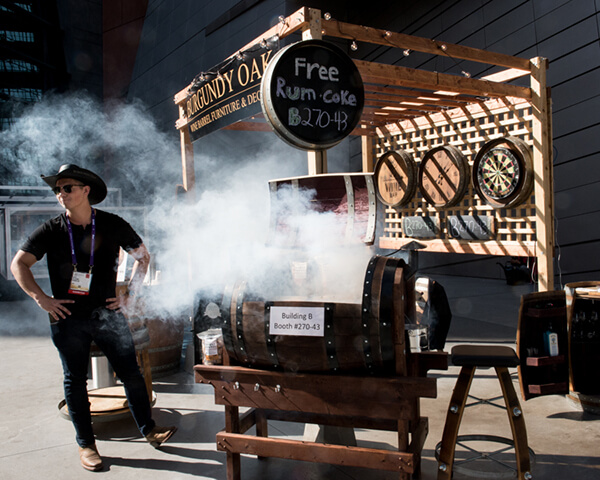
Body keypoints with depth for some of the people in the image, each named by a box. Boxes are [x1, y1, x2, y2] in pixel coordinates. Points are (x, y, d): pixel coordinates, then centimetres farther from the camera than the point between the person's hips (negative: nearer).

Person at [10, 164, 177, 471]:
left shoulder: (113, 225, 0)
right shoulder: (51, 231, -1)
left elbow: (142, 256, 11)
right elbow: (19, 264, 2)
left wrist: (130, 294, 4)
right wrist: (41, 299, -8)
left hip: (109, 314, 0)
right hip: (68, 318, 0)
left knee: (131, 373, 2)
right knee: (75, 381, 7)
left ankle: (148, 429, 18)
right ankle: (86, 444, 20)